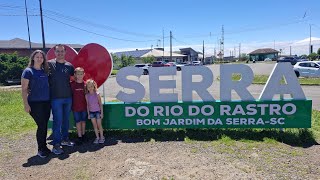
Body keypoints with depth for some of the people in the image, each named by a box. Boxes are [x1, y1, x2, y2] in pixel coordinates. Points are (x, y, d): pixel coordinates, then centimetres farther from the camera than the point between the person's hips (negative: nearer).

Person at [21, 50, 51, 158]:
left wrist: (51, 100, 10)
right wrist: (26, 104, -13)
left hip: (46, 102, 5)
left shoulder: (45, 71, 11)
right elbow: (24, 89, -7)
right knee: (41, 125, -4)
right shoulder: (28, 71, -5)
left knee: (44, 125, 10)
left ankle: (44, 146, 23)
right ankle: (40, 149, 11)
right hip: (35, 103, -5)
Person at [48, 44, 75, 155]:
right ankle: (56, 145, 6)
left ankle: (65, 139, 29)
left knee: (66, 120, 14)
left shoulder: (69, 66, 6)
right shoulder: (49, 64, -3)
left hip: (68, 97, 4)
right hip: (55, 98, -4)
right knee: (58, 121, -3)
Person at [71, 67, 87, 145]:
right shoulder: (72, 84, -6)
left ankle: (83, 135, 27)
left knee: (83, 121, 12)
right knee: (78, 121, 6)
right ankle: (79, 137, 14)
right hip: (76, 106, -1)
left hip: (84, 106, 2)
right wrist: (70, 105, -2)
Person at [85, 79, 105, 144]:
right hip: (91, 112, 3)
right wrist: (88, 114, 5)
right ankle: (97, 137, 19)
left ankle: (101, 137, 13)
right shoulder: (87, 95, -2)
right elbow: (87, 105, 4)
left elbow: (100, 104, -6)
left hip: (97, 111, -3)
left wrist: (102, 113, -7)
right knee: (94, 125, 8)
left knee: (99, 124, 1)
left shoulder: (97, 94, -11)